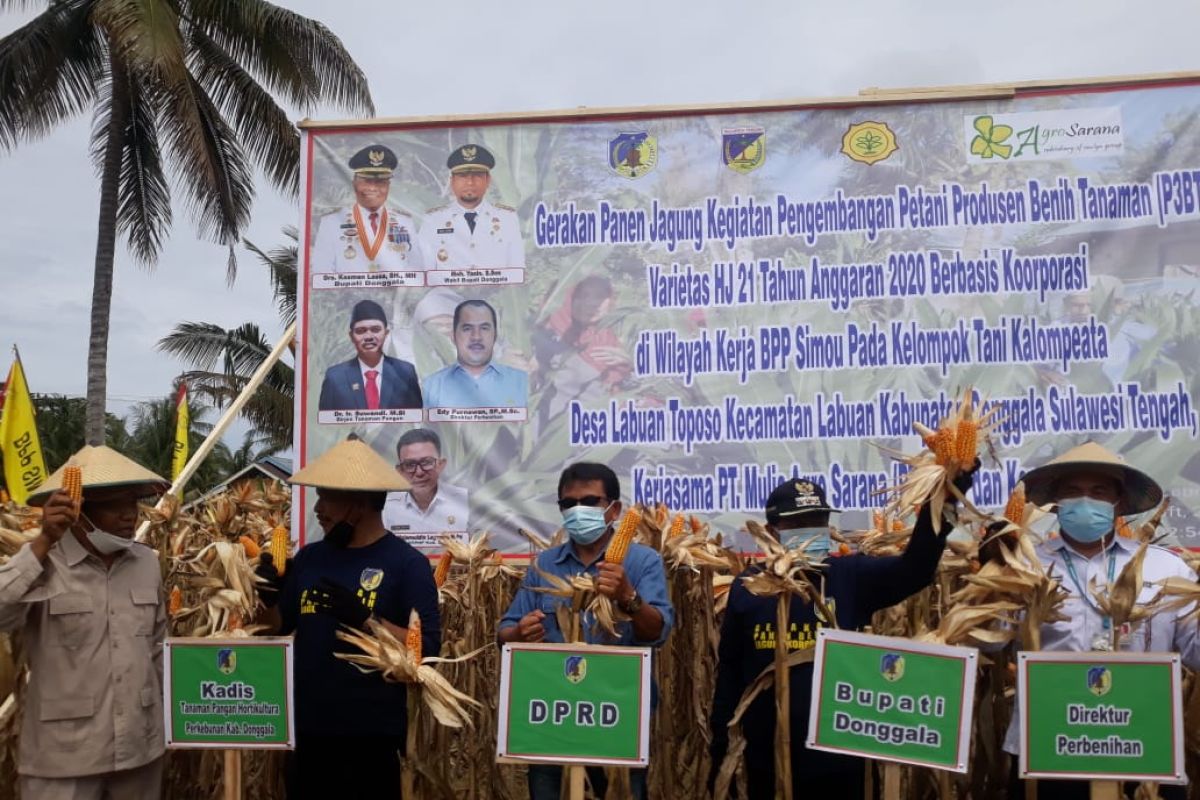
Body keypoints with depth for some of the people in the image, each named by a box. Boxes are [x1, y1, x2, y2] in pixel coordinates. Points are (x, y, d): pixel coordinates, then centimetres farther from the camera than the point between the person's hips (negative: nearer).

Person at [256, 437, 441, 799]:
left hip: (373, 734, -5)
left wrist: (365, 620, -24)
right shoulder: (309, 557, 7)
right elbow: (279, 629, 14)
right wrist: (269, 598, -6)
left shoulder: (408, 563, -10)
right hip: (307, 729, 5)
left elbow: (429, 648, -15)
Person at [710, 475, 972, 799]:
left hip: (838, 754, 0)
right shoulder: (748, 586, 0)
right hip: (767, 757, 1)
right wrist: (720, 741, 5)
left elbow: (913, 568, -19)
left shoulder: (851, 576, -3)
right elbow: (729, 670, 5)